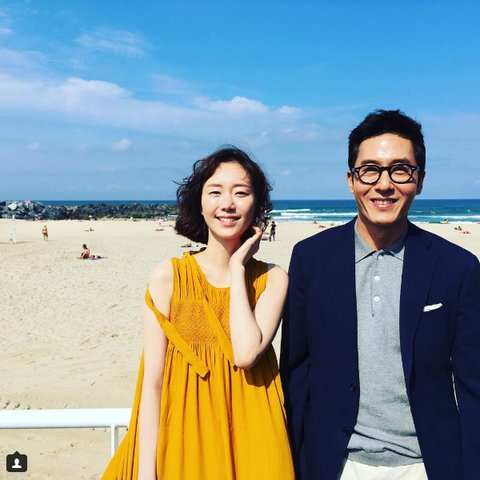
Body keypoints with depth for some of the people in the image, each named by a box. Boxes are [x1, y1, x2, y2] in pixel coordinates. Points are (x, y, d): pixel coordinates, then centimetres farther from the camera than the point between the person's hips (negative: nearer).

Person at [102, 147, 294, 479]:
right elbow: (151, 382, -7)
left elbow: (245, 354, -20)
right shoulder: (168, 276, -6)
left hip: (248, 442, 1)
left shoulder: (272, 279, -3)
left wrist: (238, 268, -13)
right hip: (181, 440, -1)